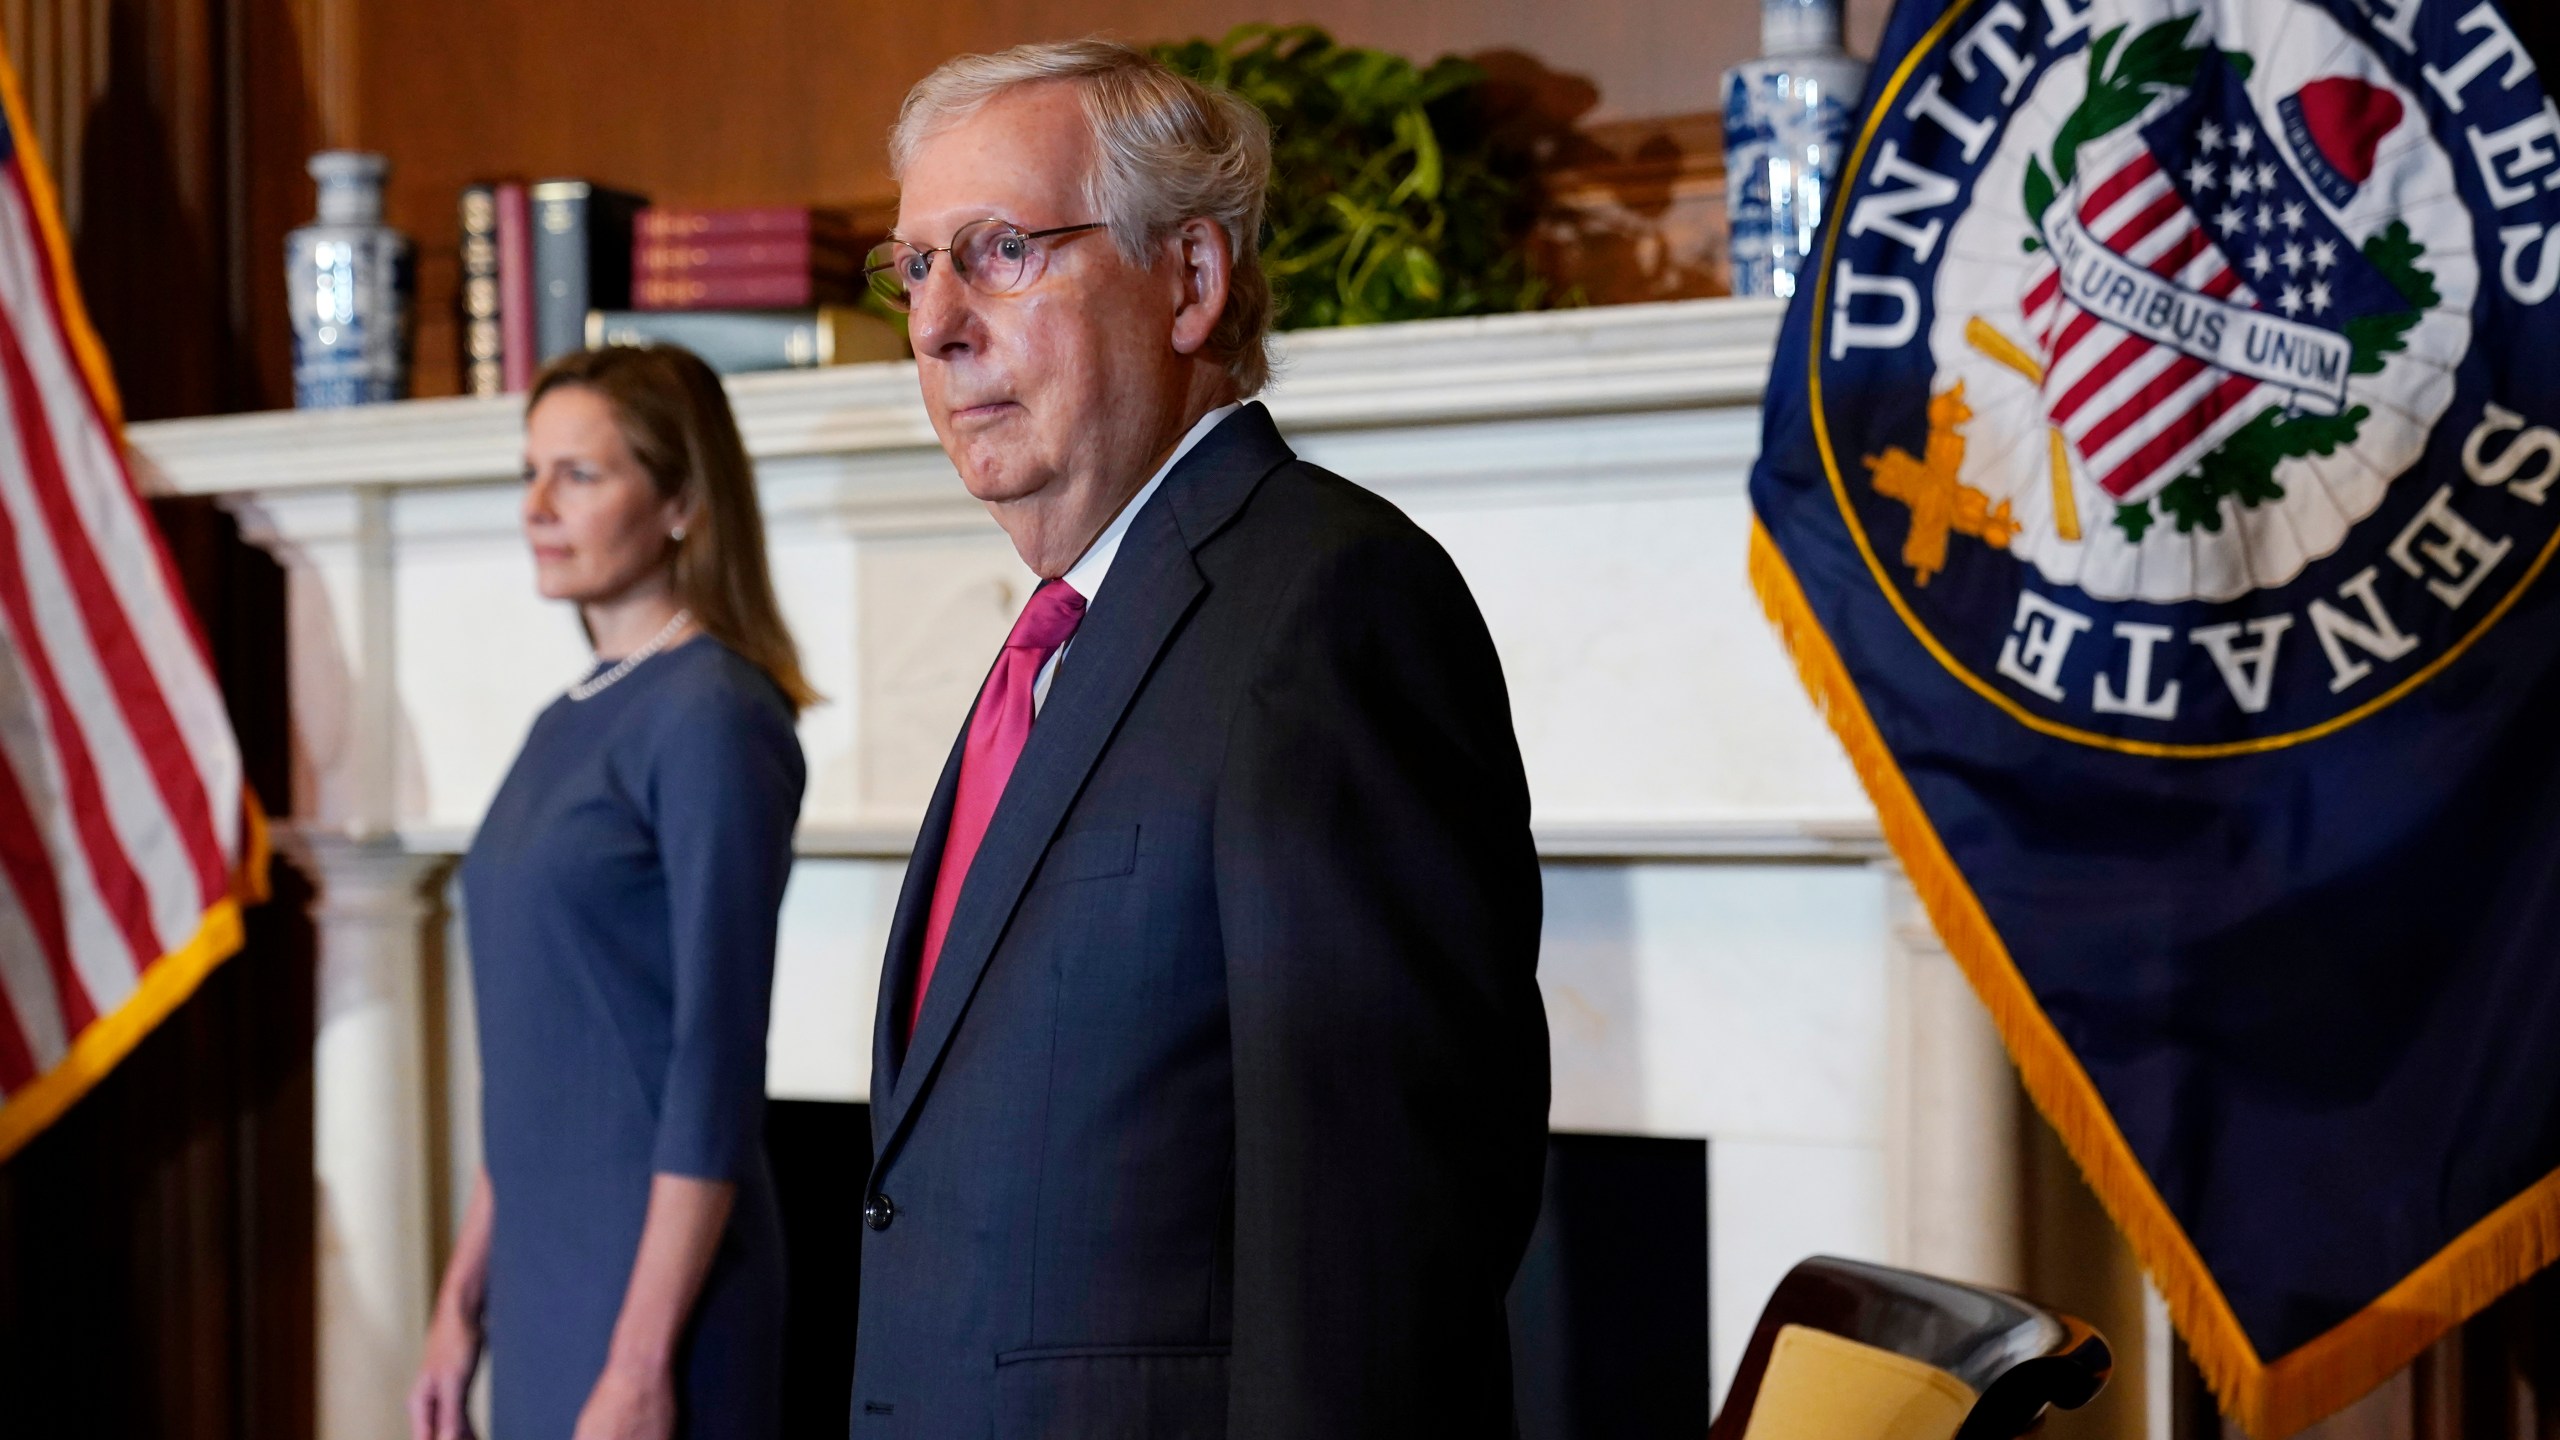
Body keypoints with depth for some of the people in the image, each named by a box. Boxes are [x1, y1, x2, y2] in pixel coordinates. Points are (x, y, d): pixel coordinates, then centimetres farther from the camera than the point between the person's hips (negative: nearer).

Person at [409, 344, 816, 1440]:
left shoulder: (713, 717, -12)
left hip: (656, 1271, -8)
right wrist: (462, 1303, 16)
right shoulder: (567, 724, 13)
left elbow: (715, 1065, -16)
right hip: (543, 1267, 8)